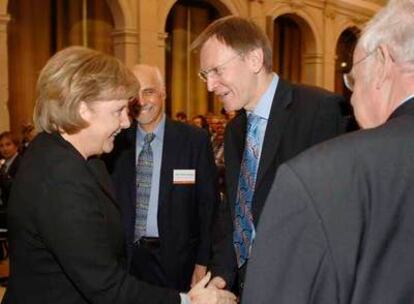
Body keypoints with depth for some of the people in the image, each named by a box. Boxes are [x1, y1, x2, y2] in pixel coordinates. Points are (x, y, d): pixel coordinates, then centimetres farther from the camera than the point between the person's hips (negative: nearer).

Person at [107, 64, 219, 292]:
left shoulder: (195, 140, -8)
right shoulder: (117, 142, -1)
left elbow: (208, 205, -5)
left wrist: (203, 262, -6)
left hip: (177, 261, -2)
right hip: (126, 258, 2)